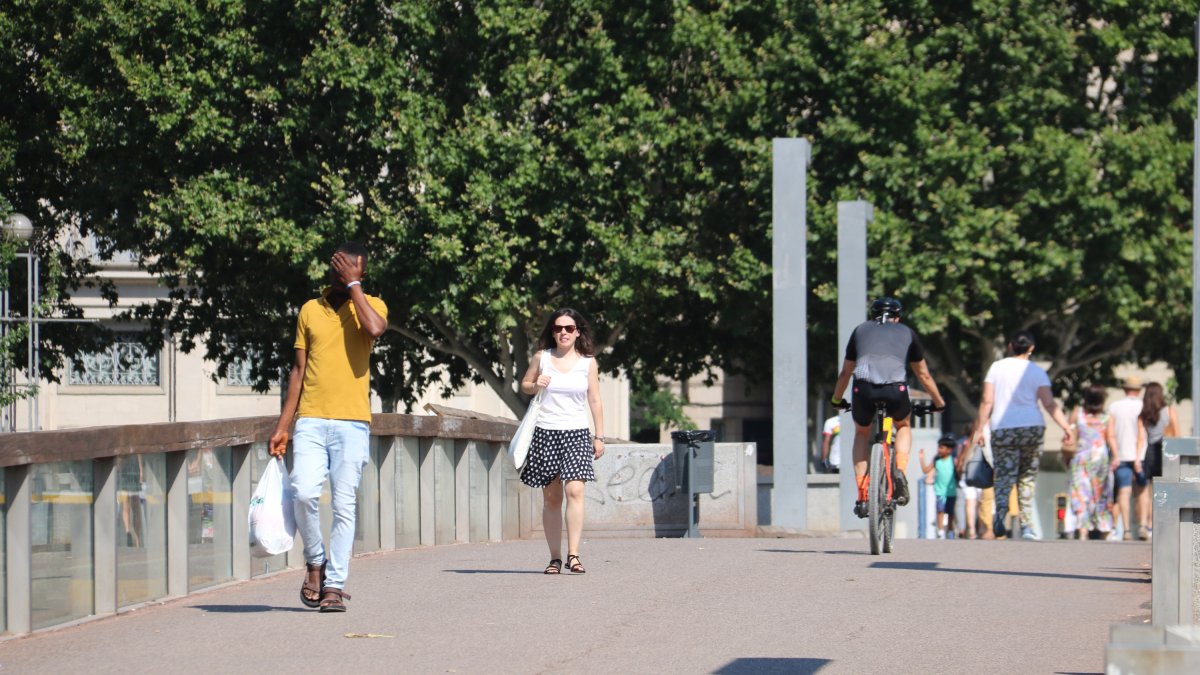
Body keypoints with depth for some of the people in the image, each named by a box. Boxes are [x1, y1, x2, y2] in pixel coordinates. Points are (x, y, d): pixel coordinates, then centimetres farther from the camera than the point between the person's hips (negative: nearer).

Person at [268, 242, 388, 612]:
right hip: (311, 421, 2)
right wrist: (283, 426, 10)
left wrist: (353, 285, -10)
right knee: (304, 492, -15)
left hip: (352, 422, -2)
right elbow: (299, 370, 14)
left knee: (344, 505, -4)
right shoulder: (310, 310, 13)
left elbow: (375, 329, -20)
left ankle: (335, 583, 1)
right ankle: (315, 561, 8)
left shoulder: (371, 305, 6)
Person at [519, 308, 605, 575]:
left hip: (576, 433, -1)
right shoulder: (541, 358, 5)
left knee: (574, 490, -18)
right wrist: (536, 386, -5)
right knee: (551, 497, 4)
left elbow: (595, 401, 8)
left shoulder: (588, 362, 5)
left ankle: (573, 554, -21)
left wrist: (599, 437, 6)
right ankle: (555, 557, 9)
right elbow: (525, 384, 18)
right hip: (545, 433, 1)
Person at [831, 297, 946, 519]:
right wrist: (939, 403, 48)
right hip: (896, 388, 0)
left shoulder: (861, 330, 29)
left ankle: (862, 495, 18)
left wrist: (837, 399, 51)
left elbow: (845, 372, 36)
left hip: (864, 387, 0)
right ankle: (900, 472, 6)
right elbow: (923, 374, 35)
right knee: (903, 427, 32)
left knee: (862, 433, 29)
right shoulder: (907, 333, 28)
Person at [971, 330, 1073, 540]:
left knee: (1004, 476, -4)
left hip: (1002, 429, 0)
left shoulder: (997, 367, 5)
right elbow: (1049, 404, -4)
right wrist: (1066, 426, 0)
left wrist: (979, 429, 6)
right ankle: (1027, 526, 8)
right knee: (1027, 478, 11)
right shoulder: (1037, 371, 4)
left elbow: (987, 401, 2)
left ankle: (1001, 510, -34)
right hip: (1032, 428, 0)